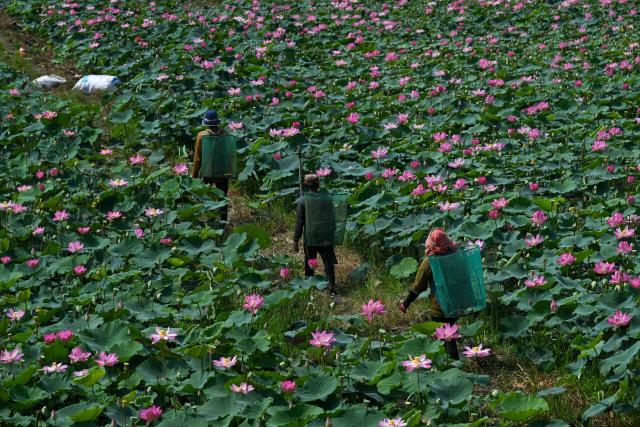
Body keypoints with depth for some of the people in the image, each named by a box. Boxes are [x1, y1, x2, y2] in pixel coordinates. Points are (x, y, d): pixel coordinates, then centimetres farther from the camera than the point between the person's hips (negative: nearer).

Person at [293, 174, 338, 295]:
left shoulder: (302, 201, -8)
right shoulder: (327, 198, 0)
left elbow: (299, 222, -6)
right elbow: (332, 219, 7)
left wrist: (296, 240, 0)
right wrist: (332, 233, 19)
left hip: (310, 238, -1)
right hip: (326, 237, 1)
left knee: (309, 263, 15)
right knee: (328, 262, 5)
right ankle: (331, 285, -5)